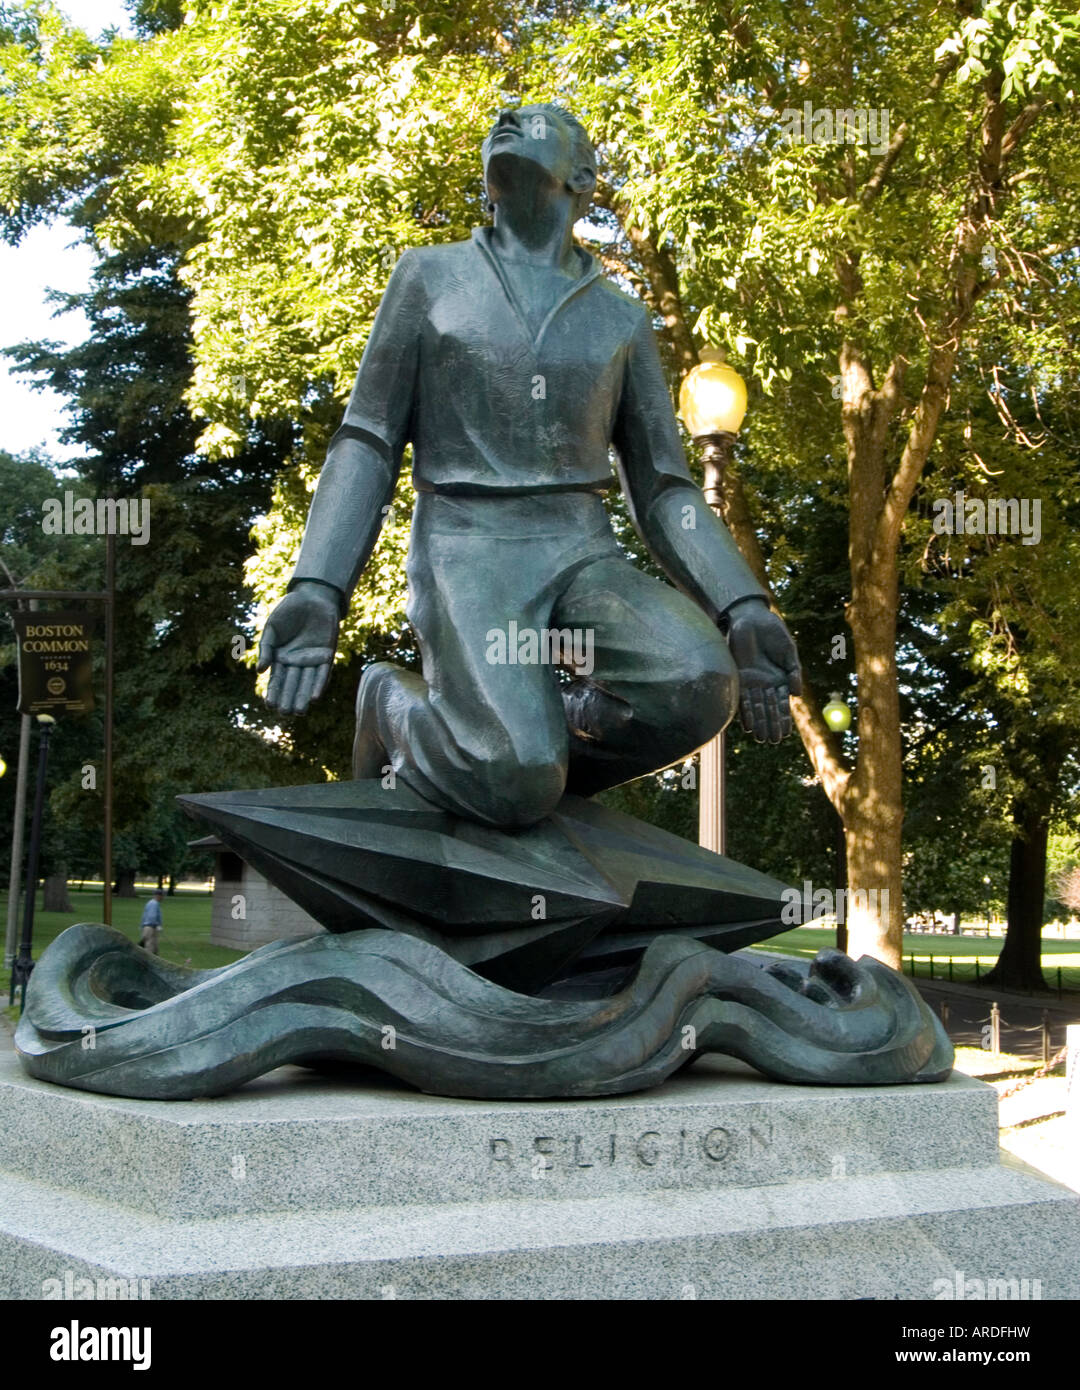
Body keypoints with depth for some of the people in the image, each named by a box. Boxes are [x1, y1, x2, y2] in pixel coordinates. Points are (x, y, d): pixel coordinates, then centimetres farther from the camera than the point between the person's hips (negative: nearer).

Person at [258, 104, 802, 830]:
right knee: (517, 785, -30)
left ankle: (541, 731, -2)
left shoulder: (622, 320, 17)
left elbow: (664, 490, 12)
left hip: (583, 559, 3)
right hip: (468, 561, -2)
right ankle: (397, 706, 4)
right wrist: (317, 592, -9)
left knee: (701, 685, -31)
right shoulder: (430, 277, 12)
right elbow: (368, 448, 6)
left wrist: (744, 612, -4)